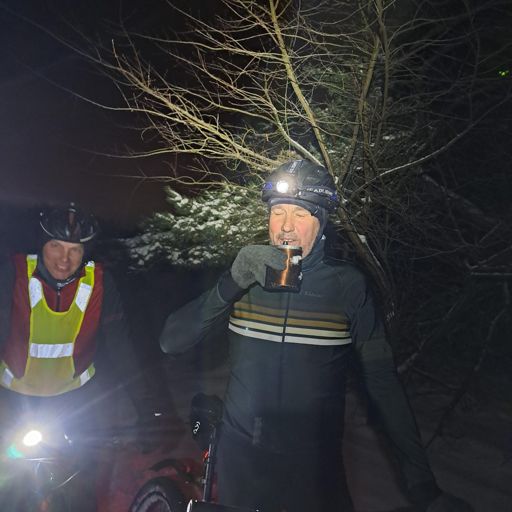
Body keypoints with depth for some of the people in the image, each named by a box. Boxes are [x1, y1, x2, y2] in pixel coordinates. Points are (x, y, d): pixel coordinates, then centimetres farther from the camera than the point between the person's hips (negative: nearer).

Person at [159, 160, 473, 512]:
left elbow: (382, 379, -9)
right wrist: (232, 285, -26)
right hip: (239, 458, 2)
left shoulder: (347, 284, -11)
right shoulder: (244, 277, -6)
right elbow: (172, 342, -12)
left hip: (314, 468, -2)